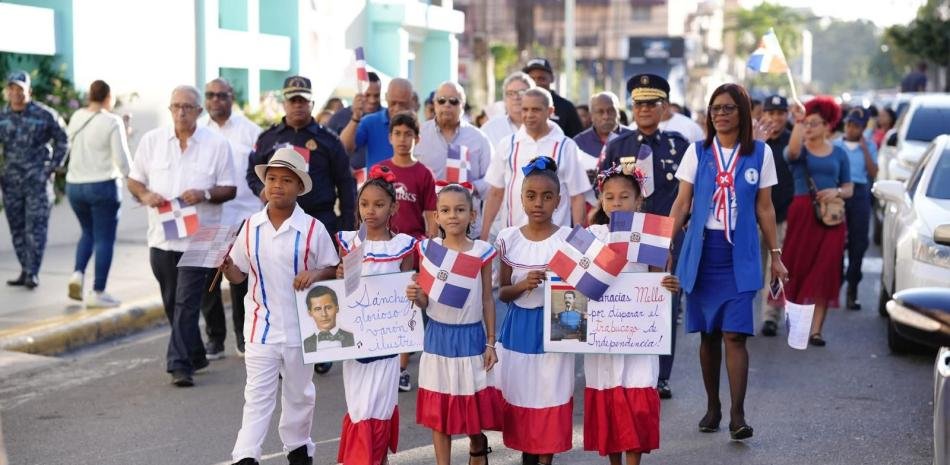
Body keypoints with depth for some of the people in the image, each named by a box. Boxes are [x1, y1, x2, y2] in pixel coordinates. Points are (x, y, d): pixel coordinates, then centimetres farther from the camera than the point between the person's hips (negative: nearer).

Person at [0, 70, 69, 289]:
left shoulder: (44, 115, -7)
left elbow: (62, 141, 5)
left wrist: (51, 168, -1)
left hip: (37, 181, -4)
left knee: (35, 228, -8)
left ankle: (33, 273, -5)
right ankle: (25, 271, 16)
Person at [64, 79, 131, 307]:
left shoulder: (76, 117, 3)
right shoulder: (112, 122, -12)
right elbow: (122, 159, -11)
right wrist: (129, 177, 6)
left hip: (74, 185, 6)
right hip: (103, 186, -6)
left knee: (88, 233, 23)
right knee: (105, 239, 2)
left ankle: (78, 273, 3)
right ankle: (97, 293, 2)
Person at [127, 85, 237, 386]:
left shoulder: (217, 144, 1)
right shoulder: (151, 141, 7)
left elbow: (229, 189, 3)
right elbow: (133, 180, 12)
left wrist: (205, 194, -17)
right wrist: (145, 195, -10)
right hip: (162, 236, 4)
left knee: (186, 303, -10)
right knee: (172, 303, 13)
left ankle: (180, 365, -11)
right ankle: (195, 355, 29)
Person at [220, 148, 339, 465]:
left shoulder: (312, 229, -7)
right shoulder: (251, 227, 0)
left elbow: (334, 269, 1)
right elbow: (238, 274, 7)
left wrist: (315, 275, -20)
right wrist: (225, 267, -14)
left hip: (300, 328, 0)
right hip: (261, 326, 1)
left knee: (299, 393, 17)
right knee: (257, 395, 0)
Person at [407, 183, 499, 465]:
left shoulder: (482, 252, -4)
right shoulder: (429, 249, -3)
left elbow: (487, 299, 1)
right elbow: (426, 301, 1)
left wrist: (491, 342, 0)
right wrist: (415, 296, -23)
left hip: (471, 335, 0)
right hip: (439, 335, 0)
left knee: (474, 404, 9)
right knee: (438, 408, 5)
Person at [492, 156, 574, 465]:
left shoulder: (568, 239, -7)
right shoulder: (509, 238, 0)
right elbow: (502, 293, 3)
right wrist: (524, 284, -16)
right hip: (517, 328, 3)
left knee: (549, 398, 1)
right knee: (518, 395, 10)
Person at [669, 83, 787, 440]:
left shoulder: (760, 153, 5)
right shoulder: (697, 152, 5)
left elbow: (764, 208, 9)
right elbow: (682, 203, 4)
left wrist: (775, 254, 7)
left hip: (740, 255, -1)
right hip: (702, 252, 1)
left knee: (734, 335, -9)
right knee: (708, 335, 7)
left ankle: (737, 415, -9)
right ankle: (712, 408, 20)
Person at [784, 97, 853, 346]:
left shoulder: (838, 154, 12)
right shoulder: (800, 150, 5)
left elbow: (848, 188, 13)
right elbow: (793, 150, -21)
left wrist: (836, 191, -7)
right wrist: (798, 122, -27)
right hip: (802, 212, -1)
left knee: (825, 272, -4)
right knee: (800, 267, -2)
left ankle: (815, 328, -4)